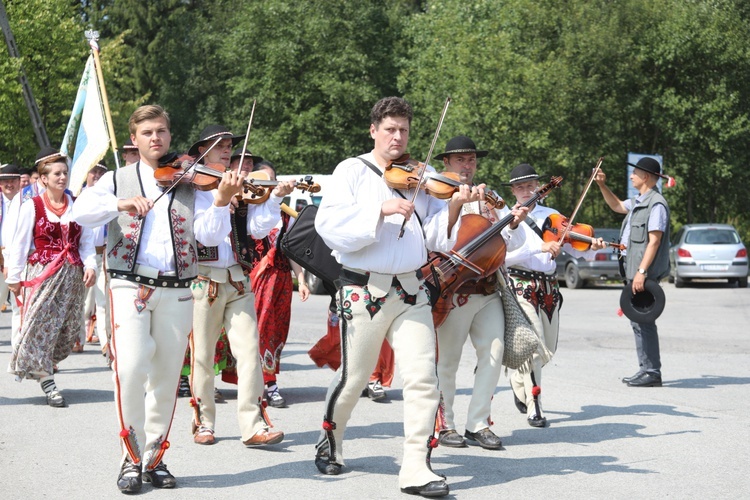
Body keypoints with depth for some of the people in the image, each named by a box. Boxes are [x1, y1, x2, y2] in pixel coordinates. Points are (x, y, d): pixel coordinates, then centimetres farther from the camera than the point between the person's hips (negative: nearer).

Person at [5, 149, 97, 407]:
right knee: (41, 324, -10)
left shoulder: (76, 205, 9)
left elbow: (86, 240, 10)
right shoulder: (32, 207, -2)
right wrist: (14, 277, 0)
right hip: (42, 274, -4)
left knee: (69, 328, 5)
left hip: (72, 276, 4)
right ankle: (47, 382, -5)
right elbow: (20, 244, 1)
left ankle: (35, 367, 26)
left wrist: (89, 265, -6)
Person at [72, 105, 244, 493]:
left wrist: (221, 200, -19)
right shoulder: (117, 180, 9)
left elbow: (209, 235, -2)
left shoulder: (191, 183, 9)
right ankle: (132, 458, -3)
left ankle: (154, 458, 20)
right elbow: (81, 211, -8)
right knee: (130, 368, -17)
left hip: (176, 291, 2)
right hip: (130, 286, -1)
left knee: (166, 377, 6)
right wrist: (120, 203, -24)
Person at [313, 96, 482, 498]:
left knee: (423, 377, -7)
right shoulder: (352, 172, 0)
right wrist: (382, 209, -24)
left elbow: (437, 237, 4)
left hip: (409, 291, 3)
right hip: (364, 290, -3)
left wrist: (456, 204, -13)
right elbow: (329, 225, -15)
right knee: (353, 377, 8)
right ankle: (329, 443, 34)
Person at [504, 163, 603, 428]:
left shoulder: (551, 216, 10)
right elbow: (504, 255, -17)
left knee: (548, 350, 10)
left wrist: (592, 248, -16)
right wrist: (541, 247, -26)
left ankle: (519, 379, 39)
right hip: (521, 285, -4)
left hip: (549, 285, 4)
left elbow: (577, 250, 6)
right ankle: (533, 407, -5)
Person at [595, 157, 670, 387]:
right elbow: (617, 206, 37)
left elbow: (654, 241, -21)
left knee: (642, 321, -9)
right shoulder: (639, 201, 16)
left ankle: (652, 373, -6)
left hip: (644, 272, -10)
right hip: (633, 269, 10)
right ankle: (646, 370, 19)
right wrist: (603, 185, 24)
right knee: (638, 320, 13)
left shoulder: (656, 204, -14)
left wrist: (641, 272, -25)